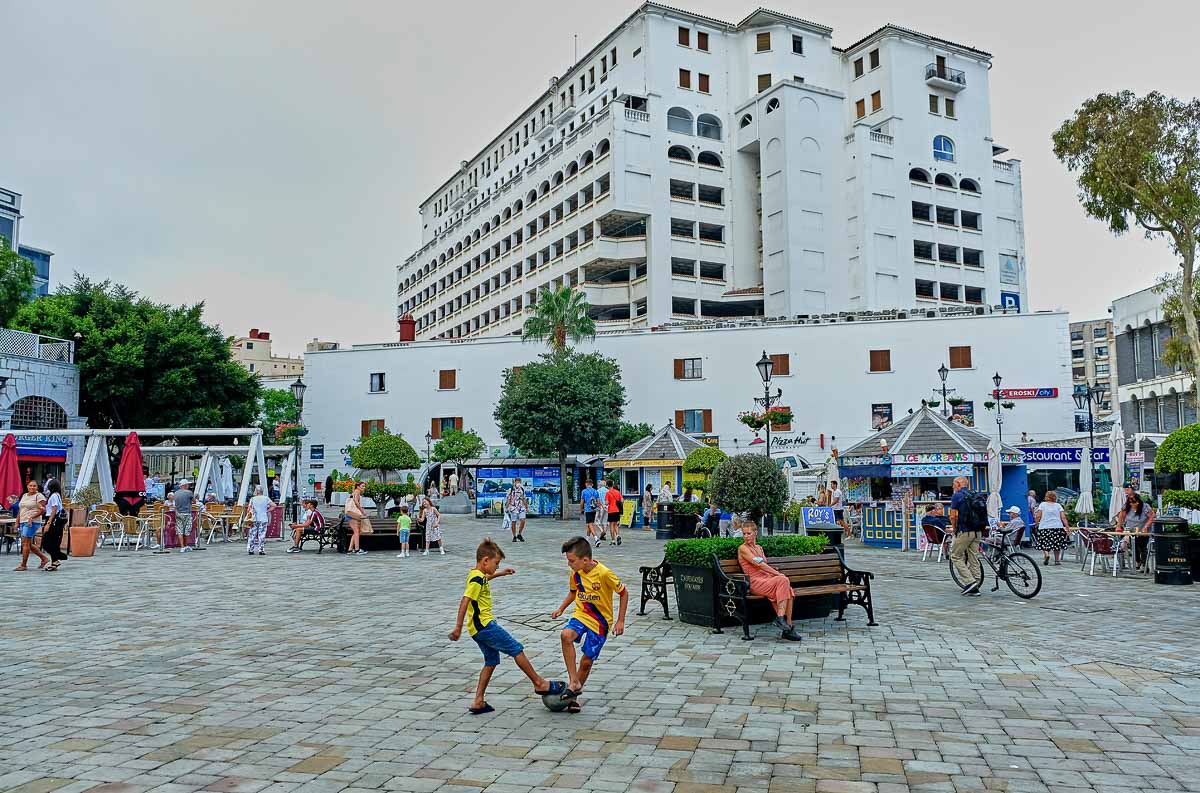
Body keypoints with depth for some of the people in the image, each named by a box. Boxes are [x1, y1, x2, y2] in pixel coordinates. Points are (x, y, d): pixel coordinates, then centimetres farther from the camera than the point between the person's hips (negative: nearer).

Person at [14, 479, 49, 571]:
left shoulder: (39, 496, -6)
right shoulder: (24, 496, 18)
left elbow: (43, 510, -13)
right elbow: (21, 511, 22)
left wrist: (32, 517, -21)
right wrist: (17, 522, 16)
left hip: (32, 522, -9)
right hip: (23, 522, 9)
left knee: (25, 543, -9)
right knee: (28, 544, 9)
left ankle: (23, 565, -3)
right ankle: (44, 558, 19)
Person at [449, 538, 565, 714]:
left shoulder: (474, 574, 12)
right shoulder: (477, 579, -18)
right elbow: (465, 602, -25)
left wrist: (499, 574, 41)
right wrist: (458, 627, -28)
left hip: (478, 628, 10)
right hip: (485, 625, -10)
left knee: (491, 661, 15)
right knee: (516, 649, -2)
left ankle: (478, 701, 14)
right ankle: (540, 684, 5)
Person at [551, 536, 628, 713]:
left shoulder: (604, 573, -23)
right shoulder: (575, 573, -5)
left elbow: (624, 593, -11)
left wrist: (620, 621, -11)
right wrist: (560, 609, 5)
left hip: (600, 622, -4)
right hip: (581, 615, 4)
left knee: (587, 661, 0)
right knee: (566, 635, -28)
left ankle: (574, 696, 24)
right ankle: (574, 682, -19)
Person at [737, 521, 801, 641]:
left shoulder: (759, 547, 23)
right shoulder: (742, 548, -1)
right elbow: (758, 564, -11)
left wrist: (775, 574, -3)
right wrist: (778, 574, -15)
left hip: (766, 579, 6)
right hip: (755, 582, -6)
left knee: (787, 589, -25)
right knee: (783, 580, -30)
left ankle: (787, 628, -26)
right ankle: (780, 618, -31)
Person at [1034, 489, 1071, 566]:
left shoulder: (1042, 504, 4)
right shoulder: (1058, 505, 9)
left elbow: (1038, 516, -4)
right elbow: (1063, 517, 0)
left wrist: (1036, 524, 11)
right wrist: (1068, 527, 0)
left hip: (1044, 527, -2)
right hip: (1057, 527, 2)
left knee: (1045, 544, 3)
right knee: (1057, 544, 14)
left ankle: (1046, 554, -24)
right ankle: (1057, 560, 14)